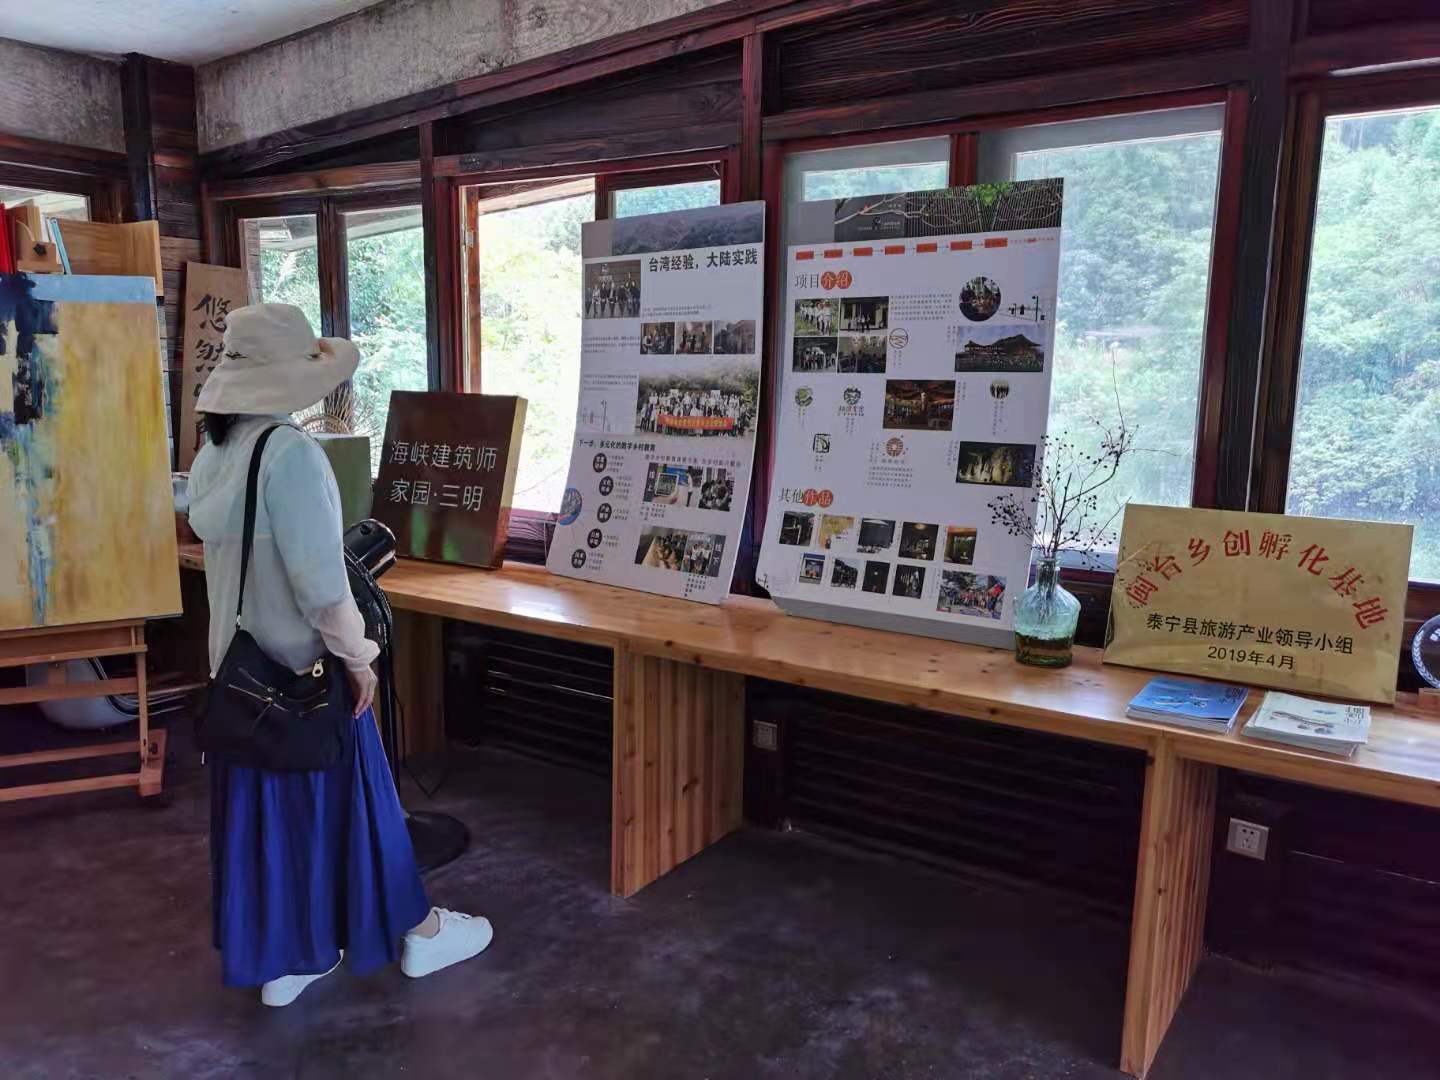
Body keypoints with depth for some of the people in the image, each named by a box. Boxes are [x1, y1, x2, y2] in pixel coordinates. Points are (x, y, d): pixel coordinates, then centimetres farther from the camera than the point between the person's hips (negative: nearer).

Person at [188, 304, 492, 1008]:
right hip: (303, 664, -8)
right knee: (345, 799, 7)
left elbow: (217, 540, 10)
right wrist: (356, 654, -14)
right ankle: (419, 932, 26)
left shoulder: (213, 455, 4)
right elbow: (317, 575, -25)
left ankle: (277, 960, 29)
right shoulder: (290, 451, -22)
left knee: (261, 806, 15)